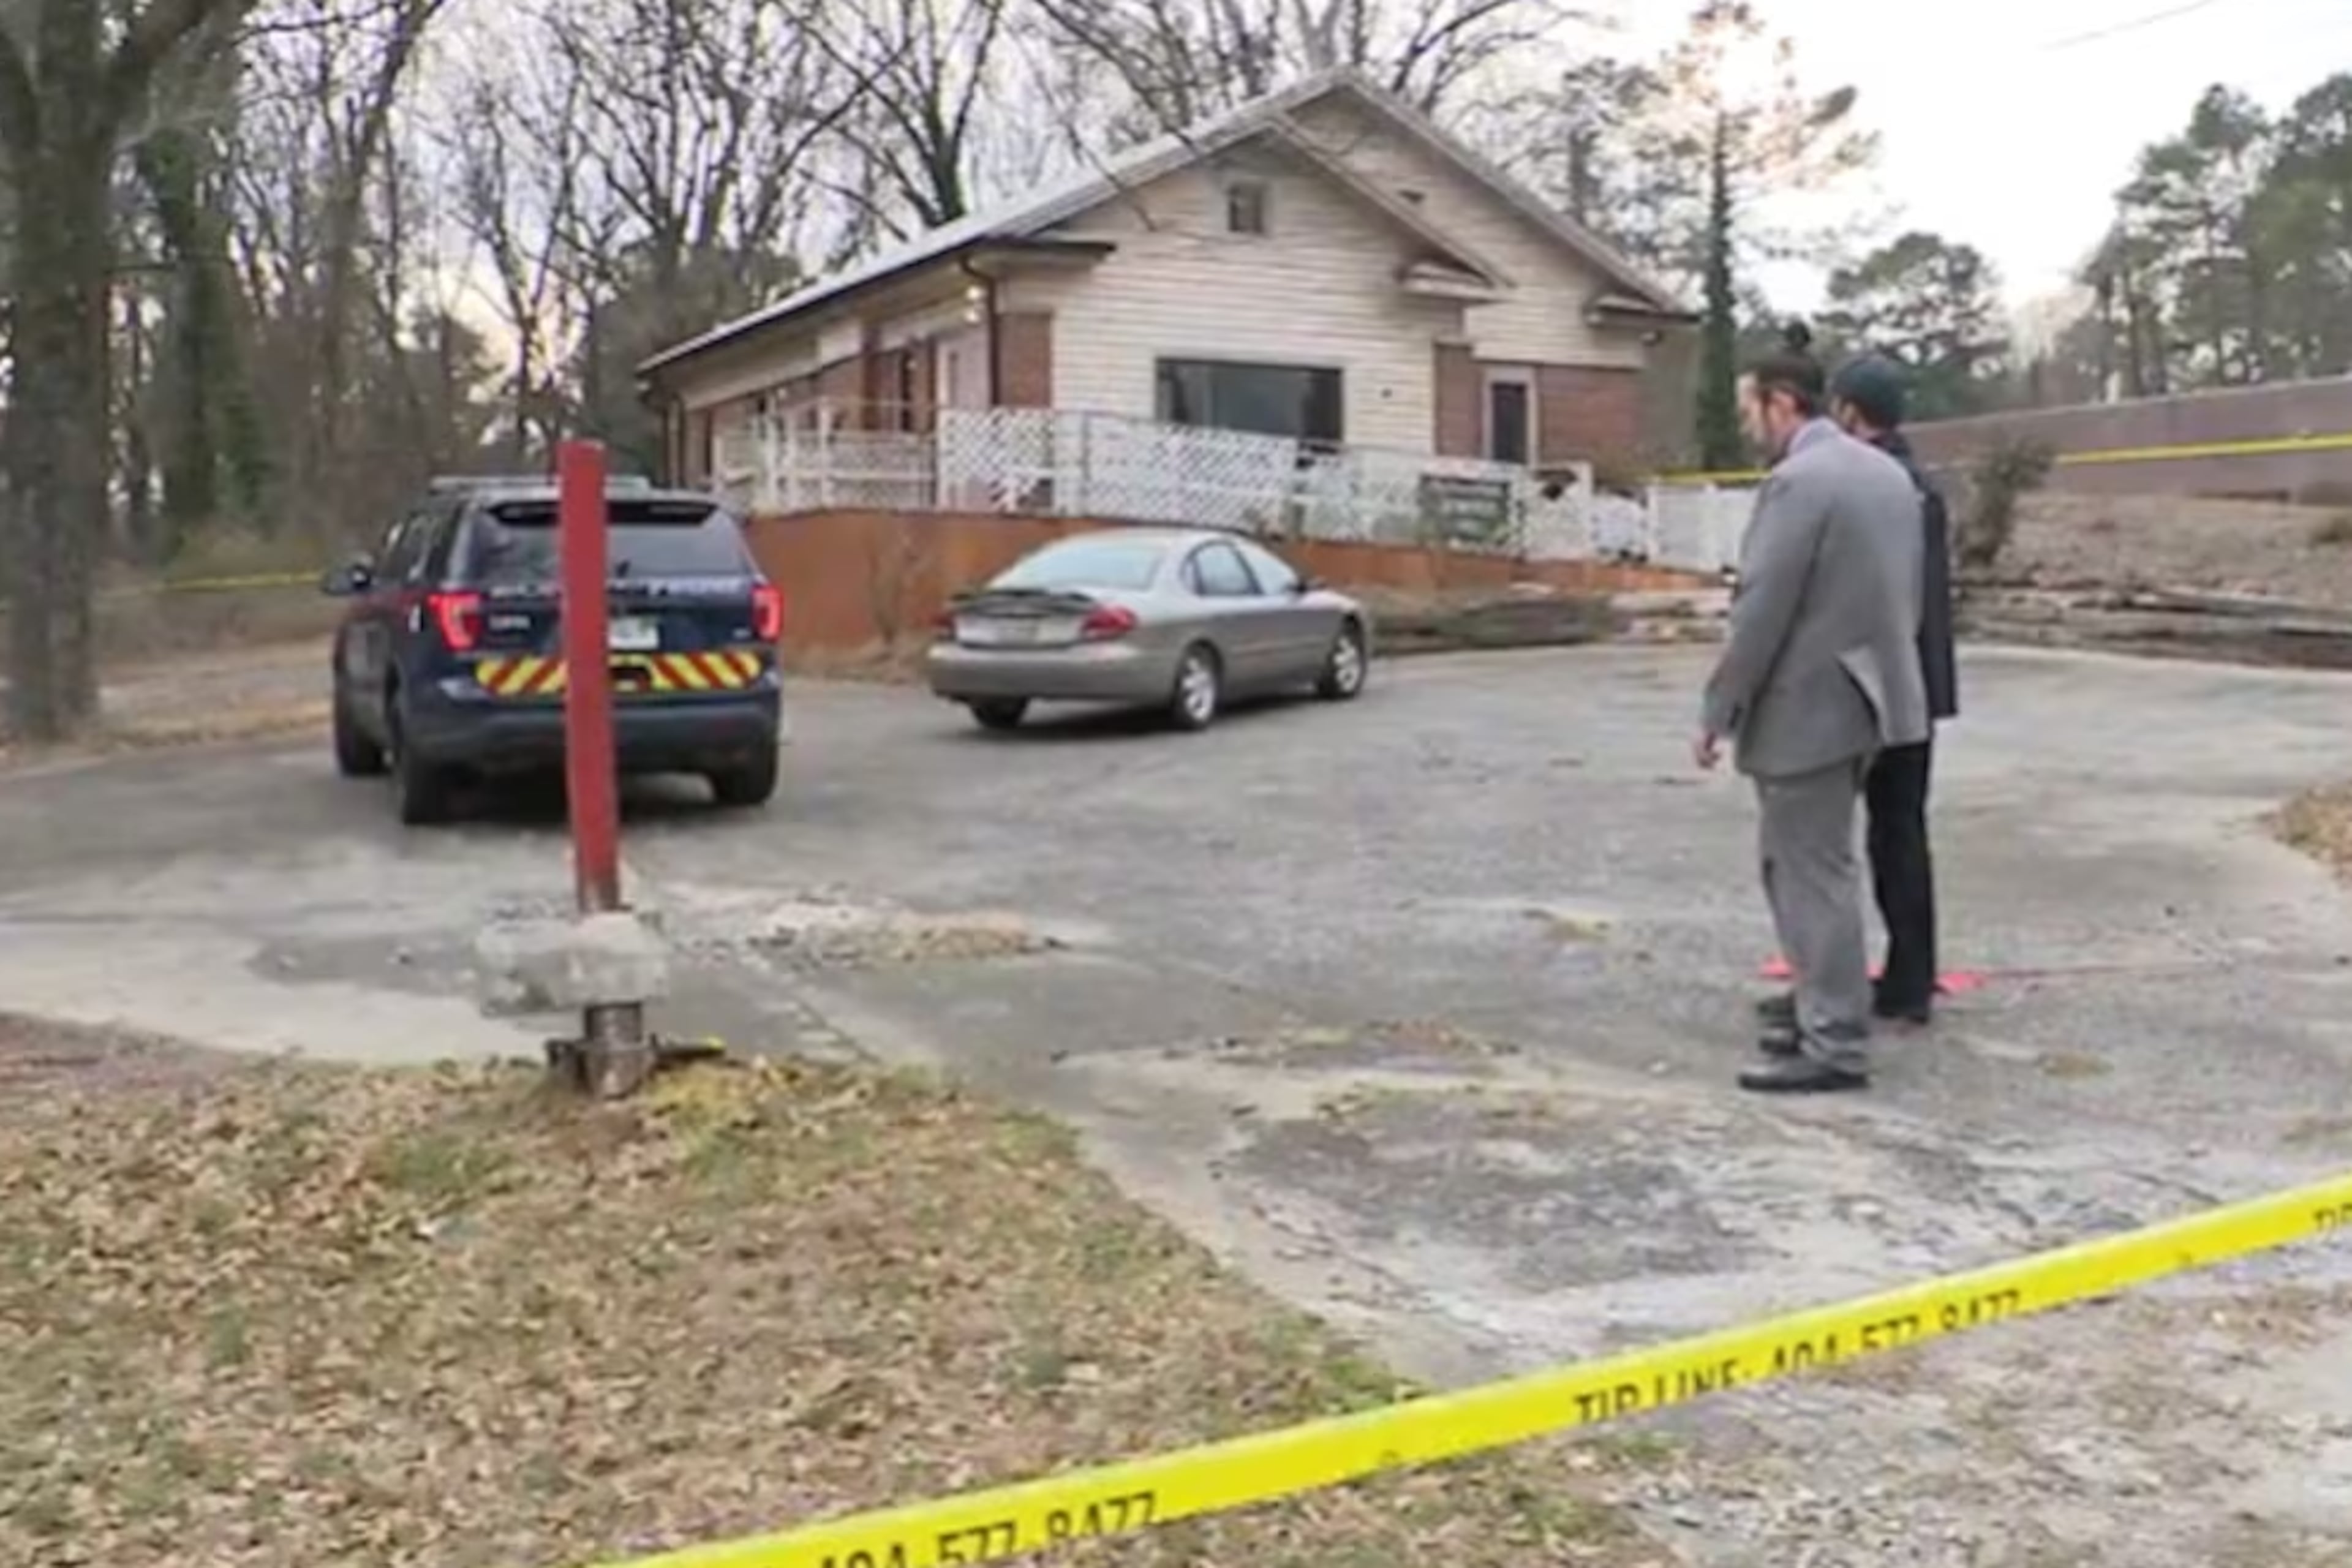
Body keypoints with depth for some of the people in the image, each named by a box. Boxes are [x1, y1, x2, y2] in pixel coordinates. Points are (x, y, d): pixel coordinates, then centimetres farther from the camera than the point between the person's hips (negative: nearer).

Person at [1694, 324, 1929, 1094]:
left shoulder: (1796, 482, -17)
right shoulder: (1888, 472, 12)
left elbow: (1761, 612, -19)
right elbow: (1908, 595, 15)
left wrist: (1717, 713, -13)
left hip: (1807, 708, -9)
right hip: (1862, 696, 10)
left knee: (1814, 875, -2)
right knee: (1794, 862, 19)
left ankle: (1836, 1046, 5)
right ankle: (1827, 1015, 25)